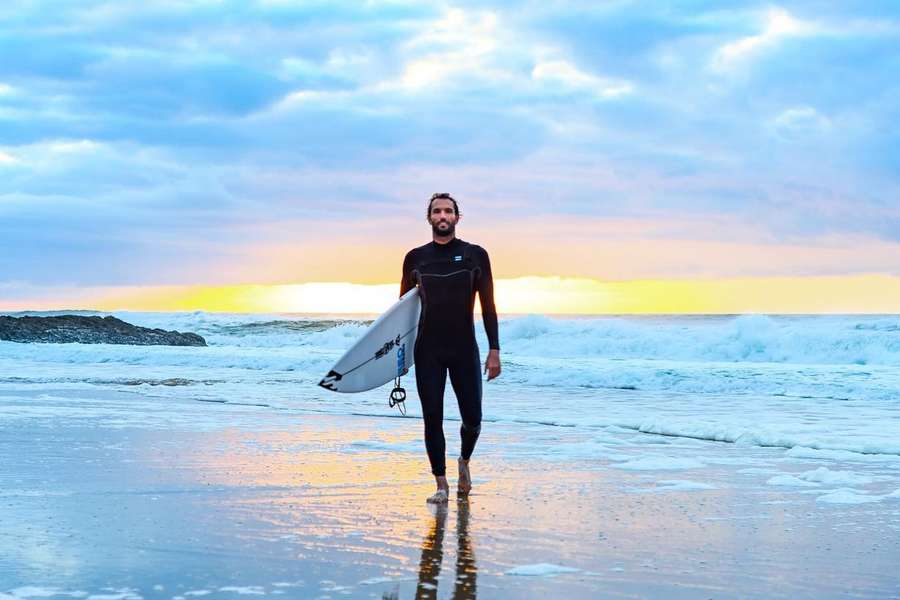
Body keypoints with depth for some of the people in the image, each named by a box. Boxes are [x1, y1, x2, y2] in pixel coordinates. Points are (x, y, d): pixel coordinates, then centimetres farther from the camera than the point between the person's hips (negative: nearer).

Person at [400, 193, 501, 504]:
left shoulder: (475, 255, 2)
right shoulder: (415, 258, 6)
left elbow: (488, 306, 2)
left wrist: (494, 350, -4)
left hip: (465, 349, -1)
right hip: (428, 351, 1)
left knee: (472, 418, 0)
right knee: (432, 419, -2)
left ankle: (464, 461, 31)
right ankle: (441, 484, 8)